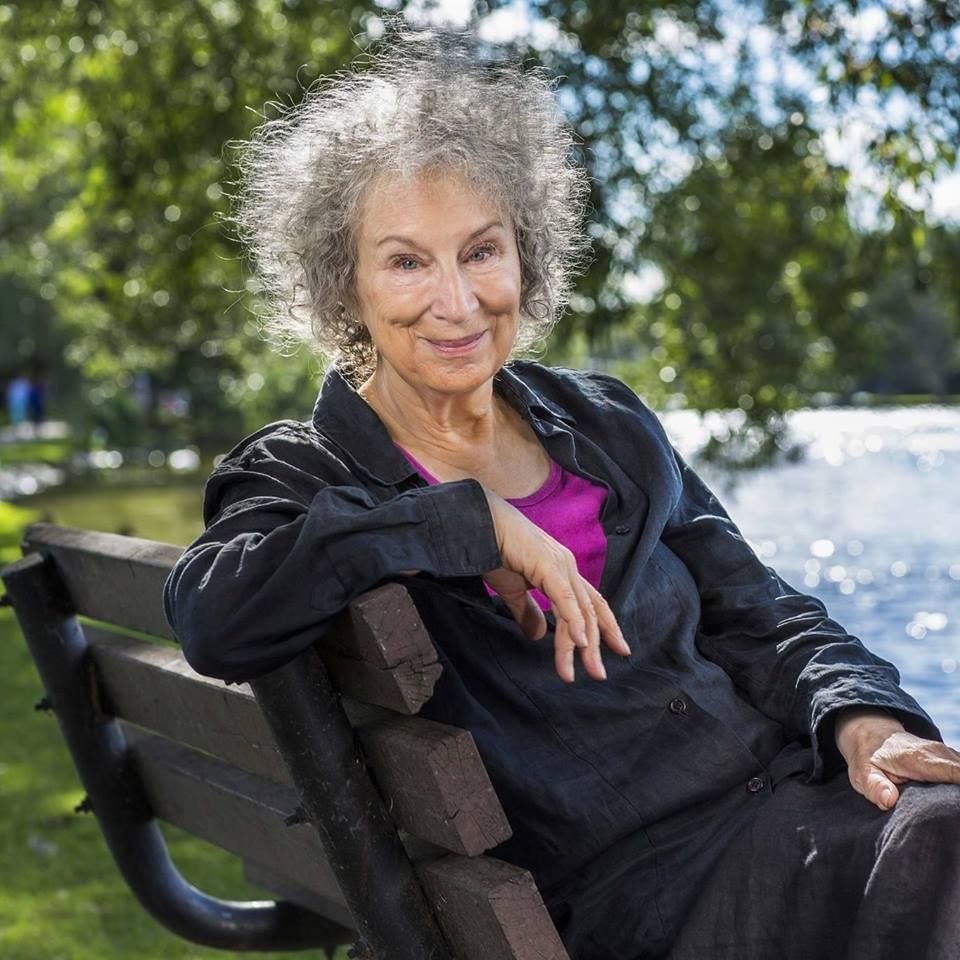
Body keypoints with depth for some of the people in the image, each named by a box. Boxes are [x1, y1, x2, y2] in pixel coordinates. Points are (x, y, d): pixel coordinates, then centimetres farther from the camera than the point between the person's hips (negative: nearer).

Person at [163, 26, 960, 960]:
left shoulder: (602, 424, 18)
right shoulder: (303, 472, 3)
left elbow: (758, 615, 17)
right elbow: (212, 618, -19)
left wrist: (864, 719, -4)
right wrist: (476, 523, -15)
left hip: (794, 786, 6)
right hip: (638, 877, -6)